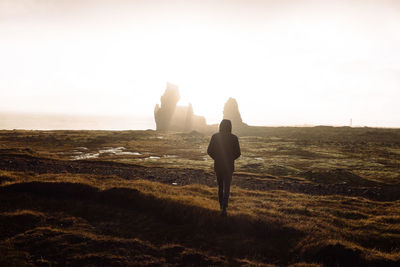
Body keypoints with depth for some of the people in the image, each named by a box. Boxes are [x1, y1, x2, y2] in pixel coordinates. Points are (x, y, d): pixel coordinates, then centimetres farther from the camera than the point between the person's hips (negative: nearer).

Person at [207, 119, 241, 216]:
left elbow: (209, 151, -3)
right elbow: (237, 153, -6)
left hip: (218, 165, 2)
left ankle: (221, 204, 34)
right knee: (226, 187, 2)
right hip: (229, 166, -2)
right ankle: (224, 208, -12)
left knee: (220, 185, 23)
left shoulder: (215, 136, -5)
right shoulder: (234, 138, -8)